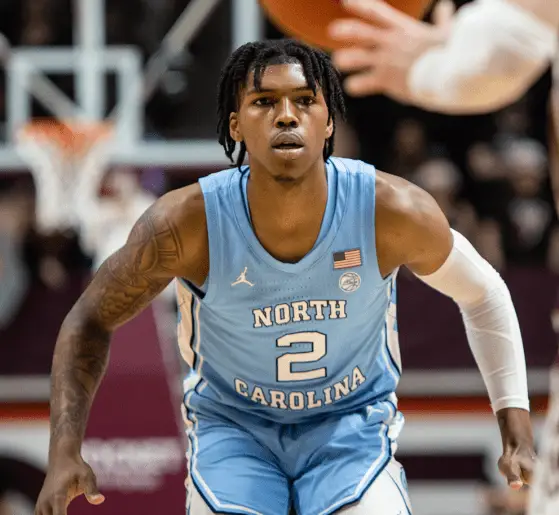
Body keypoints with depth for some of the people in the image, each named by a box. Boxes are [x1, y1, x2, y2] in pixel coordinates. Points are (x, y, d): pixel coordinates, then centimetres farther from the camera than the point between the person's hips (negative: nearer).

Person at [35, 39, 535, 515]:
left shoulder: (393, 212, -22)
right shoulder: (185, 223, -23)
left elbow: (484, 294, -2)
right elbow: (92, 319, -7)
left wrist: (516, 424, -6)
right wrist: (65, 452, -16)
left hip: (353, 422, 0)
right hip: (232, 425, 0)